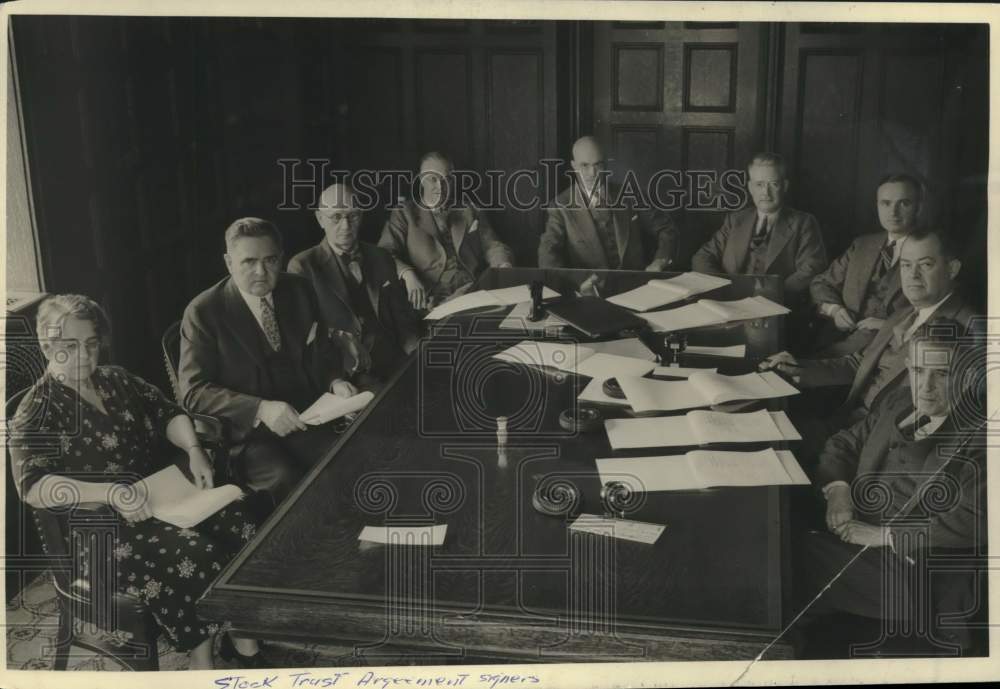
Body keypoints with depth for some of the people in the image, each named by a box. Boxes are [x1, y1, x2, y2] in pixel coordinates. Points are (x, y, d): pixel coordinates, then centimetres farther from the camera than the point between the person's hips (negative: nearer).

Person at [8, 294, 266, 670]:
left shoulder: (117, 379, 11)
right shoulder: (37, 412, -8)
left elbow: (168, 413, 14)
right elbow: (33, 486, -19)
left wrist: (194, 450, -8)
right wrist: (110, 492, -32)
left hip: (160, 495, 6)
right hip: (99, 528, -6)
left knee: (239, 526, -18)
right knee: (192, 554, -30)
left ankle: (245, 640, -4)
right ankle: (201, 659, -12)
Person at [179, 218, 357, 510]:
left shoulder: (299, 290, 7)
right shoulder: (203, 312, -6)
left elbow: (323, 351, 17)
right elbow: (194, 390, -10)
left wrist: (335, 381, -7)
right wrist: (260, 409, -25)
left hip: (303, 419, 4)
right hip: (245, 432, -4)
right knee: (286, 482, -32)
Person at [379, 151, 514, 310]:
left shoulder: (469, 212, 25)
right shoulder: (405, 213, 16)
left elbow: (492, 246, 18)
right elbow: (384, 253, 3)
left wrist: (504, 266, -7)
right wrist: (408, 275, -19)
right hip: (434, 301, -3)